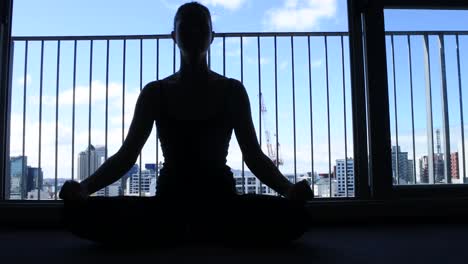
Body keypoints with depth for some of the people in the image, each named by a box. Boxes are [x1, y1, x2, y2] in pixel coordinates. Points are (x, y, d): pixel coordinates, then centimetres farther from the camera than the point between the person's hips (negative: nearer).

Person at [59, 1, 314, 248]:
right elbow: (126, 155, 3)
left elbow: (253, 155, 1)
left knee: (292, 214, -32)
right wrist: (85, 186, -17)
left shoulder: (232, 91, 4)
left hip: (220, 199, 0)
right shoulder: (155, 93, 6)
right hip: (170, 200, 1)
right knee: (79, 212, -26)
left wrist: (288, 188, -20)